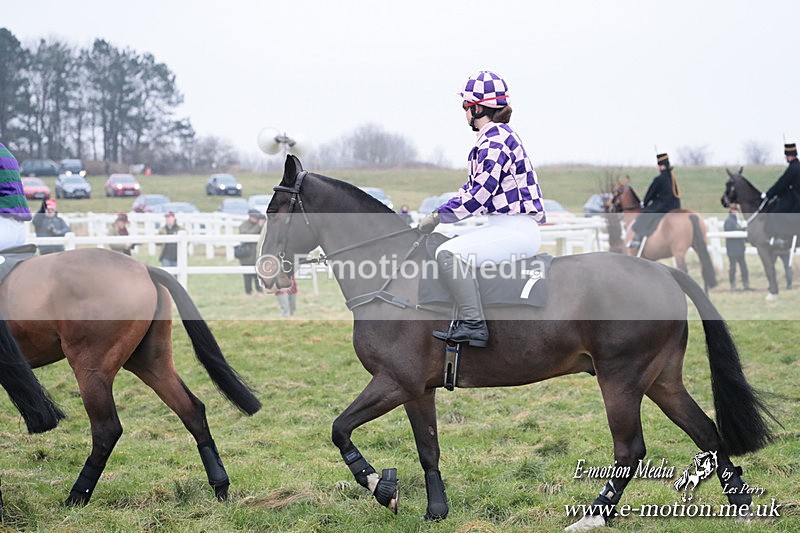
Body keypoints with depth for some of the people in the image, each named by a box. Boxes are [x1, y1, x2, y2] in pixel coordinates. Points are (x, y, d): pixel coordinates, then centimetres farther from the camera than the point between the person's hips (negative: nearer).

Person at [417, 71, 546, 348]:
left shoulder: (495, 140, -15)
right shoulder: (495, 137, 17)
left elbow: (479, 194, -20)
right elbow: (473, 187, 22)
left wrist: (439, 215, -13)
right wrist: (439, 213, 12)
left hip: (515, 230, -11)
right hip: (507, 228, 11)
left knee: (449, 253, -26)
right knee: (452, 248, 25)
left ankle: (473, 323, -26)